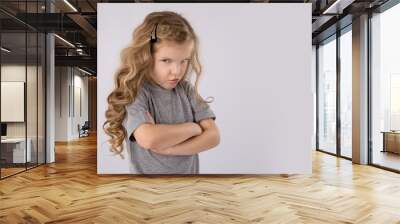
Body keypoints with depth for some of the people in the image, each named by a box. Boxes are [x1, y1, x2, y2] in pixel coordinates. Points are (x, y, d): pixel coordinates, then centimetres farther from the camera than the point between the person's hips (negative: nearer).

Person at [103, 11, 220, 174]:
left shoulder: (186, 89, -7)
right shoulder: (133, 94, -18)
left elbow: (213, 136, -13)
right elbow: (149, 139, -33)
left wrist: (166, 148, -23)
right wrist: (193, 127, -20)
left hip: (190, 170, 3)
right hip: (149, 171, -3)